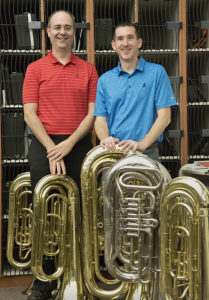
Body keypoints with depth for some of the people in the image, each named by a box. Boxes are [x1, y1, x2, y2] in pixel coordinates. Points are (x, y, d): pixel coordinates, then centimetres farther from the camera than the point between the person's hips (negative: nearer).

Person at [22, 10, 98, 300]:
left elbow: (93, 113, 4)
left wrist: (70, 143, -9)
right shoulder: (35, 69, 8)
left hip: (79, 147, 1)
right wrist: (52, 148, -10)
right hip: (43, 146, -1)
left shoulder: (88, 70, 11)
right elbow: (30, 114, 0)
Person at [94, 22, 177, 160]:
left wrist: (142, 144, -17)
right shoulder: (105, 80, 10)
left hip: (146, 151, -2)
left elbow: (164, 116, -5)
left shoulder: (157, 72, 1)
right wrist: (105, 138, -13)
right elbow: (101, 119, 8)